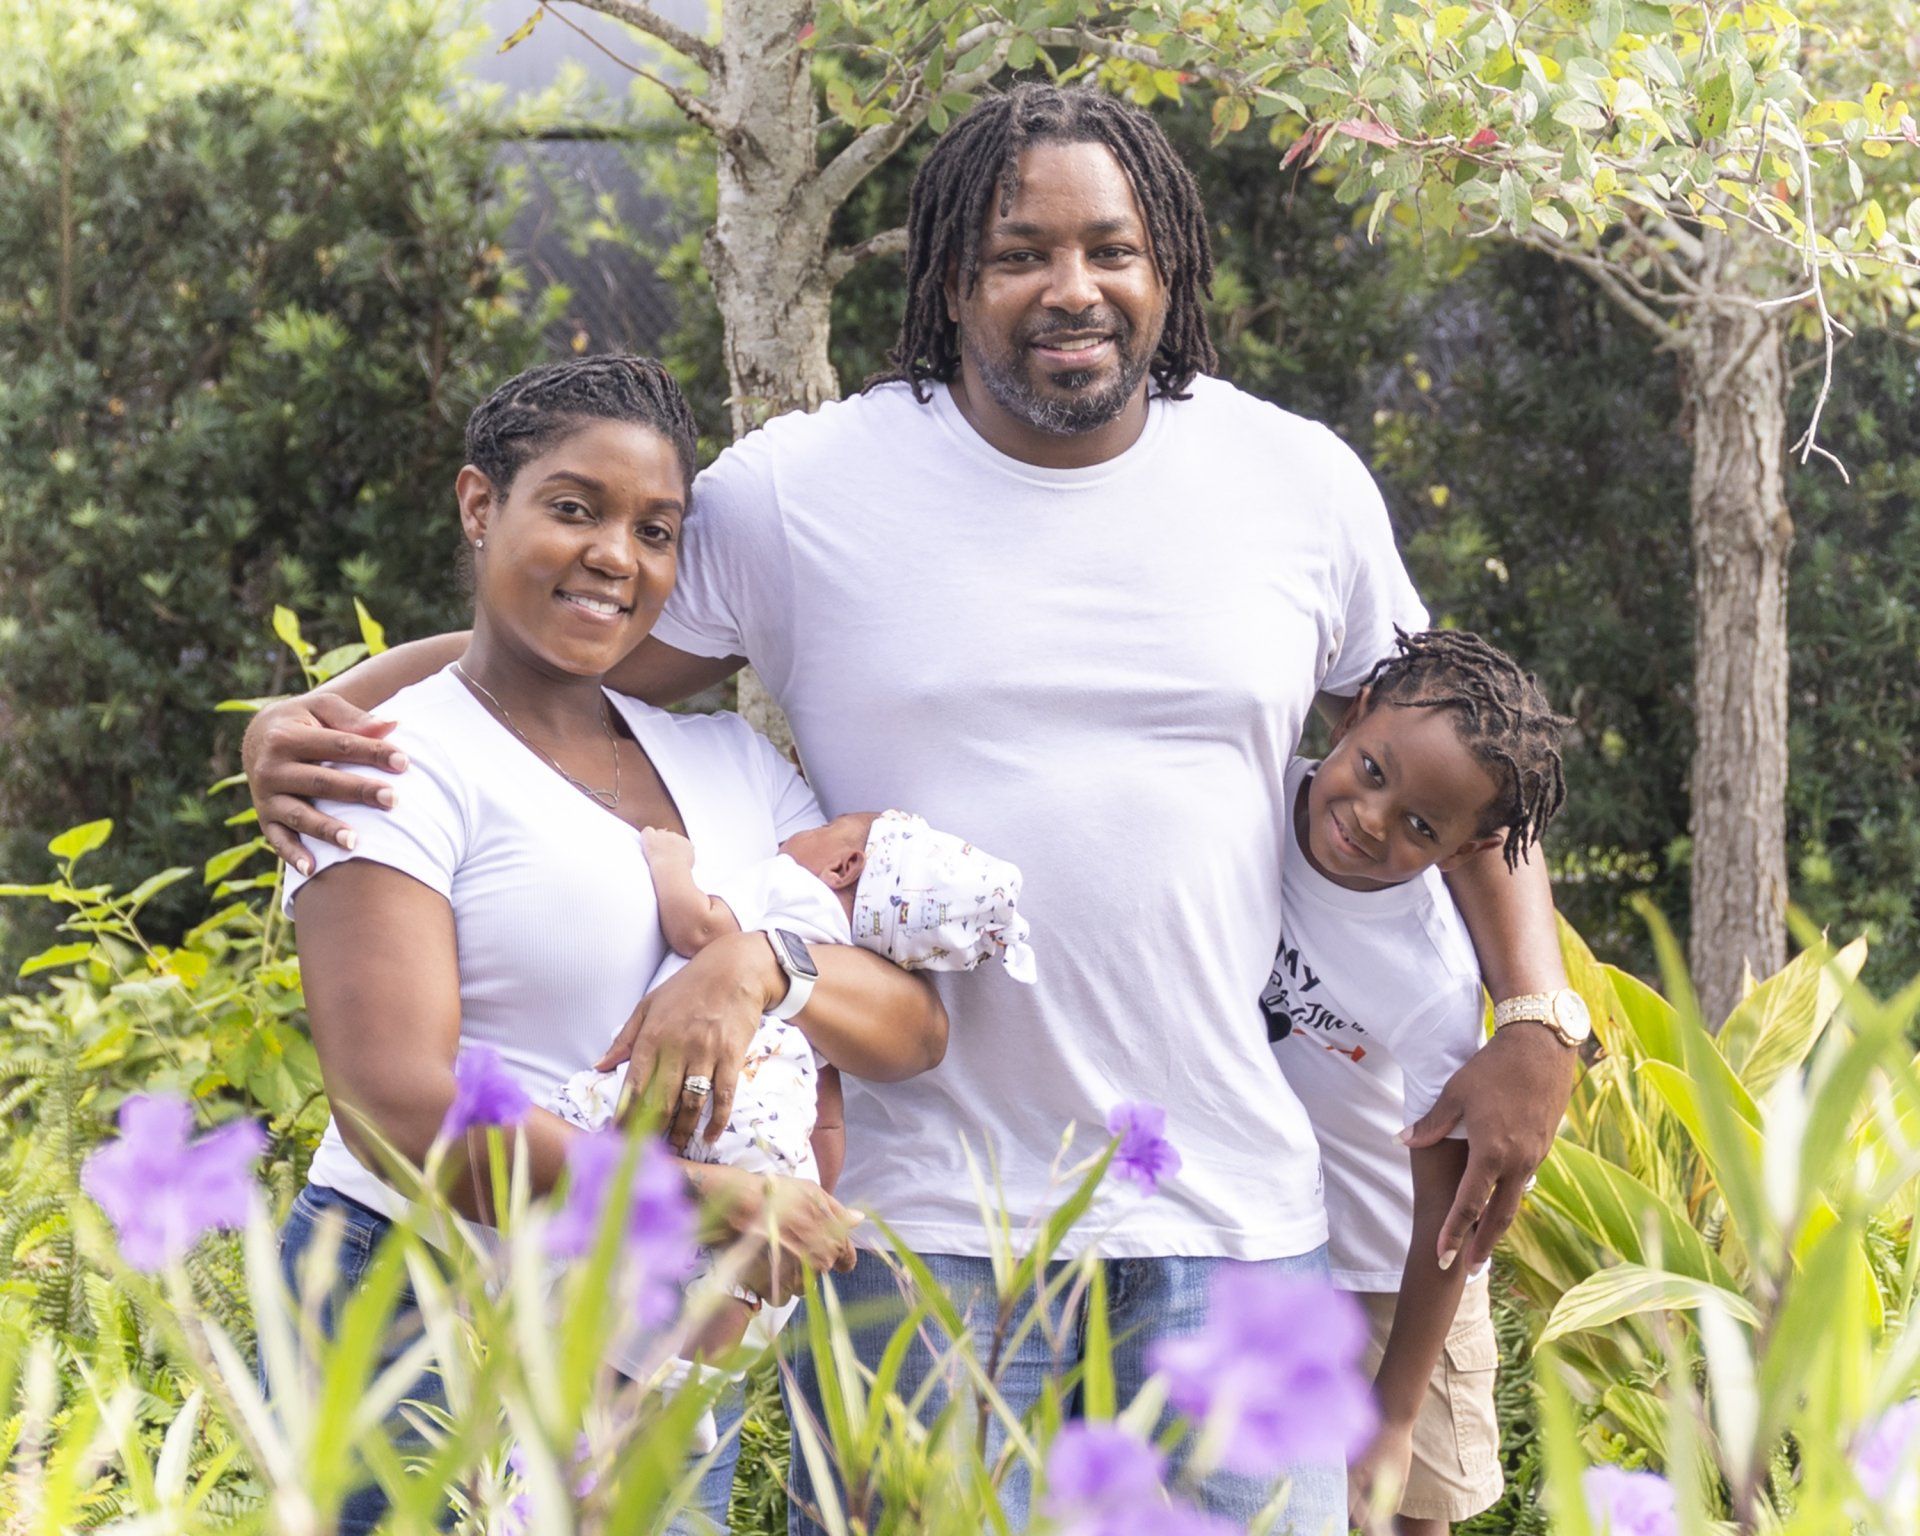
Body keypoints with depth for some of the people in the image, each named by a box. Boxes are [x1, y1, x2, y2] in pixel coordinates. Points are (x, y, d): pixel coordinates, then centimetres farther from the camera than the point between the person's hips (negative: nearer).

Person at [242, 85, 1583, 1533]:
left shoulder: (1302, 486, 5)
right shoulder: (798, 490, -2)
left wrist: (1538, 1026, 6)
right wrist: (308, 718, -14)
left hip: (1233, 1212, 2)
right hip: (921, 1225, -1)